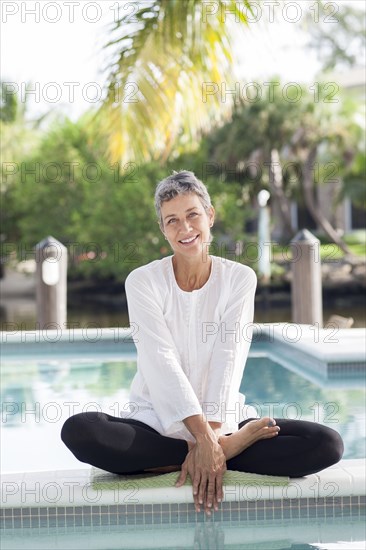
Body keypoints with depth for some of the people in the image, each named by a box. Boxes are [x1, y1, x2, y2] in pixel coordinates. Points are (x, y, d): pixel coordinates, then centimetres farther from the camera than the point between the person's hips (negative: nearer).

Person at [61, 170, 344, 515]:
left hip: (222, 420, 1)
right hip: (157, 423, 0)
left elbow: (228, 363, -11)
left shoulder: (239, 279, 0)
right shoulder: (143, 281, -5)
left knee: (327, 445, -20)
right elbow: (163, 363, -16)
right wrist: (204, 438, -28)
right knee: (77, 431, -33)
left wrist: (208, 441, -23)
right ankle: (228, 448, -20)